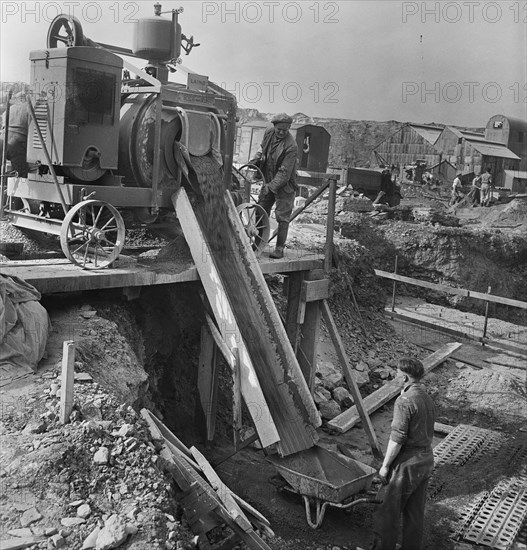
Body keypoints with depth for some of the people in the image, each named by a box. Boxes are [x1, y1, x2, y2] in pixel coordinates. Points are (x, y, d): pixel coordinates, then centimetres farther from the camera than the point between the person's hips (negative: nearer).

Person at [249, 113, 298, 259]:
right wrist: (256, 159, 1)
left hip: (284, 184, -7)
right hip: (269, 181, 7)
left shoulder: (291, 146, -24)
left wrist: (271, 186, -30)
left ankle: (280, 248, 3)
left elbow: (284, 172, -25)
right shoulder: (269, 132, -4)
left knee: (282, 217, -4)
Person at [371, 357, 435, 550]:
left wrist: (385, 465, -13)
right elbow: (427, 432, 12)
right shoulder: (427, 398, 8)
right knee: (415, 512, 17)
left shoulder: (404, 400, -20)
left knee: (389, 511, 4)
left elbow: (397, 438, -21)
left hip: (406, 462, -8)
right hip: (426, 459, 8)